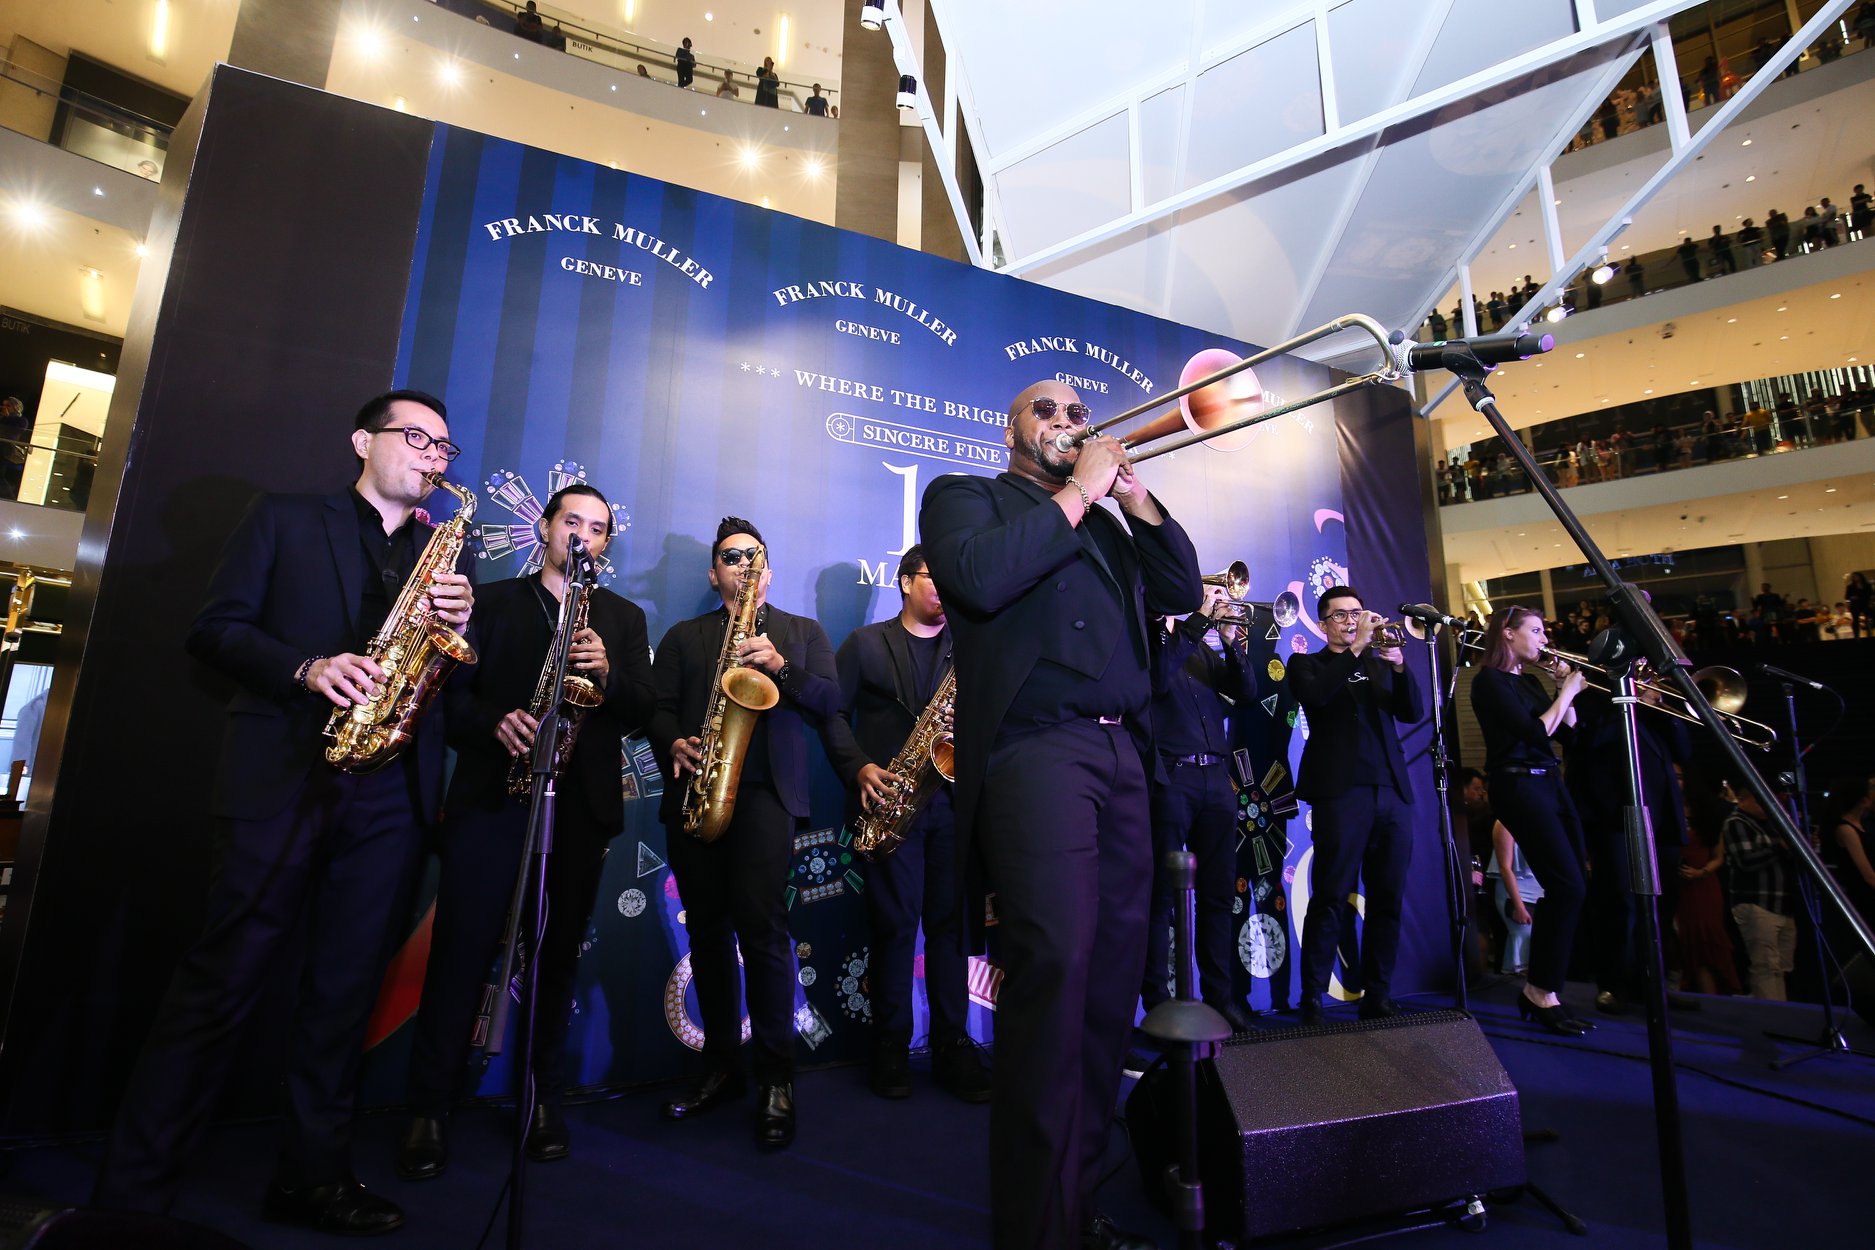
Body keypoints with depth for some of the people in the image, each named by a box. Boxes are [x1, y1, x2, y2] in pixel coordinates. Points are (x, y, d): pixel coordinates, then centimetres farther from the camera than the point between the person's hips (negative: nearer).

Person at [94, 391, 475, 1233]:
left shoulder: (448, 551, 17)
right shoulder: (283, 519, 10)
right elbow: (214, 629, 2)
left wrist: (461, 623, -11)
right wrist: (307, 667, -16)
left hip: (390, 792, 3)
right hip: (281, 777, -3)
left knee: (345, 989, 8)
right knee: (224, 980, 0)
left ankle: (313, 1175, 19)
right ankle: (133, 1191, 15)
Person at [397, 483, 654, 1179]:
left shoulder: (625, 618, 13)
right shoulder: (492, 601, 12)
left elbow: (641, 712, 3)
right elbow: (454, 690, 3)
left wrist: (608, 674, -15)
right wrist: (495, 722, -16)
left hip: (581, 807, 1)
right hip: (489, 796, 0)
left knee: (556, 956, 8)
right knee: (460, 951, 0)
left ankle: (543, 1099, 22)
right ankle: (429, 1109, 15)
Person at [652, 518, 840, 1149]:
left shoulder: (803, 631, 16)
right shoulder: (683, 636, 20)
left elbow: (830, 701, 4)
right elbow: (658, 708, 10)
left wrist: (780, 666, -11)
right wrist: (676, 745, -11)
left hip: (765, 791, -3)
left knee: (761, 926, -11)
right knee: (708, 930, 7)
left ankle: (776, 1079, 2)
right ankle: (721, 1067, 22)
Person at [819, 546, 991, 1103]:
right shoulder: (865, 643, 9)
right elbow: (833, 712, 3)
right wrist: (859, 768, -10)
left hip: (953, 798, 3)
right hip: (891, 798, -2)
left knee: (951, 920, 4)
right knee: (895, 922, 0)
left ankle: (951, 1044, 16)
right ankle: (891, 1046, 16)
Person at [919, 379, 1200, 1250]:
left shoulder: (1106, 525, 28)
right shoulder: (966, 495, 11)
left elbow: (1180, 595, 19)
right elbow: (978, 577, -10)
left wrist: (1135, 498, 10)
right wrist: (1077, 494, -2)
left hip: (1122, 758, 6)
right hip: (1035, 749, -6)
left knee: (1112, 975, 5)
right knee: (1054, 966, -16)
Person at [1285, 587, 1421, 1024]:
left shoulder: (1379, 664, 20)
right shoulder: (1306, 664, 9)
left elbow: (1412, 712, 6)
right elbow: (1315, 695, -13)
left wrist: (1399, 665, -10)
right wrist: (1356, 648, -15)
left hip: (1392, 791, 5)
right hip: (1341, 792, -5)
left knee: (1388, 901, 7)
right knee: (1330, 899, -5)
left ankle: (1377, 996, 17)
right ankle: (1312, 999, 2)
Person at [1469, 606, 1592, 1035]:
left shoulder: (1529, 680, 16)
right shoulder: (1490, 681, -9)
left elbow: (1567, 732, 16)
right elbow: (1535, 732, -17)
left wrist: (1566, 690, 6)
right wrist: (1568, 691, -7)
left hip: (1550, 783, 9)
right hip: (1519, 786, -9)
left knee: (1564, 889, 7)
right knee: (1569, 887, -13)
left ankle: (1537, 990, 18)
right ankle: (1543, 992, -2)